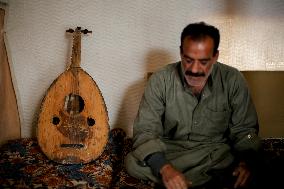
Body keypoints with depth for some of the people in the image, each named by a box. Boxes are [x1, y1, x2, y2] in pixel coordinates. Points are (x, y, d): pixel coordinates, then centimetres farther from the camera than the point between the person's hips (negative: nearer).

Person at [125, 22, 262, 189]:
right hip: (170, 151, 2)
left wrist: (246, 161, -22)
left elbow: (244, 129, 0)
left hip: (217, 152, -1)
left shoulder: (233, 80, -8)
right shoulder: (160, 81, -12)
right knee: (133, 163, -29)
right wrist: (164, 168, -35)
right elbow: (146, 130, -17)